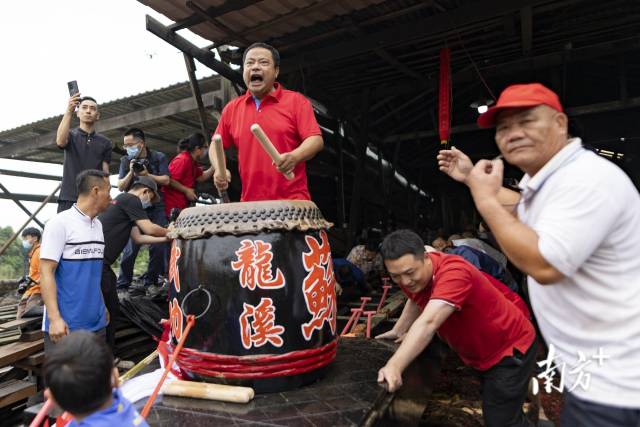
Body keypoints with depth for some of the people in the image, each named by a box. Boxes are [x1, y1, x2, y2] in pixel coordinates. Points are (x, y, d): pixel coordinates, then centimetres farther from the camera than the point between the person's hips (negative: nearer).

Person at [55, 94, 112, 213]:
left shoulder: (105, 142, 12)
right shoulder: (70, 135, 8)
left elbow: (105, 172, 9)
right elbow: (60, 141, -17)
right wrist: (69, 111, -22)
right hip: (69, 198, -1)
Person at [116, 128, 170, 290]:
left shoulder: (159, 157, 5)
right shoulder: (126, 161, 10)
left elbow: (165, 180, -3)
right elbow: (121, 187, 6)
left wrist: (147, 174, -14)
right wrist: (131, 172, -9)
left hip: (156, 207, 0)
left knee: (158, 245, -2)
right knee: (131, 246, -5)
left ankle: (151, 282, 11)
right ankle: (122, 284, 6)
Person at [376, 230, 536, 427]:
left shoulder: (453, 272, -37)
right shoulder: (408, 273, -13)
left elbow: (428, 323, -50)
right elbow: (416, 300, 9)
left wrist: (394, 366, -59)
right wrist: (397, 331, 2)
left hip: (511, 347, -8)